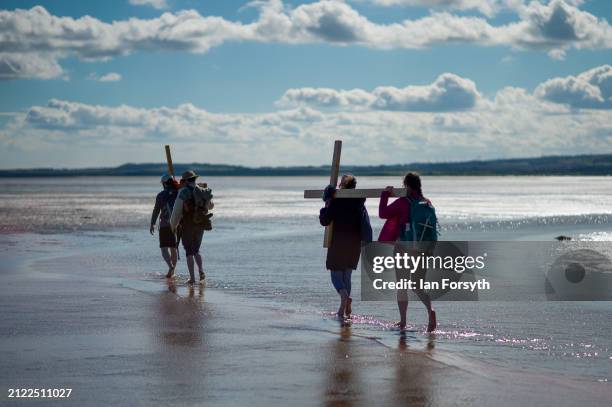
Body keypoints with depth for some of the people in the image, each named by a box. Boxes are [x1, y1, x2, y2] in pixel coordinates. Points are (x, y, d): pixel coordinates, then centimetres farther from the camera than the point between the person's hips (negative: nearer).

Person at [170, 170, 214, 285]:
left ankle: (192, 278, -1)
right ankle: (201, 270, -2)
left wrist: (173, 225, 2)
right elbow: (211, 206, 19)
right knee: (196, 250, 20)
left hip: (187, 226, -4)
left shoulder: (183, 192, -12)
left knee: (189, 252, 4)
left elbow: (177, 210, -13)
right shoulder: (203, 191, 3)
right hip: (200, 226, 4)